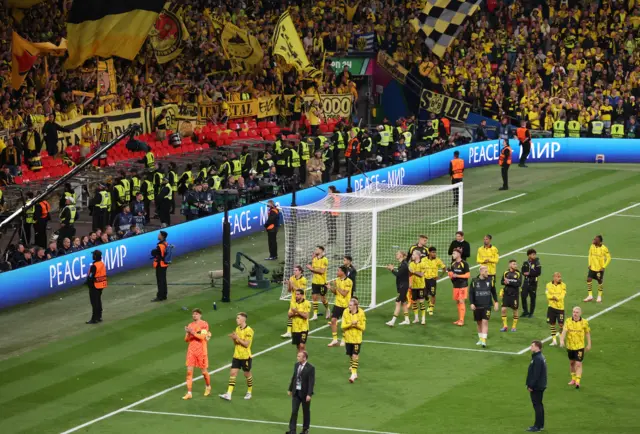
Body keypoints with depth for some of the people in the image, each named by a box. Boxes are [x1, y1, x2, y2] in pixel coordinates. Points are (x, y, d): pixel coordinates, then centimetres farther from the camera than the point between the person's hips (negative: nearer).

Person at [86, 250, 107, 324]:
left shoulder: (94, 266, -23)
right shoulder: (102, 264, 4)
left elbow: (90, 277, -22)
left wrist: (89, 284, -5)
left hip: (95, 286, -9)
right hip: (101, 286, 9)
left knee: (94, 302, -2)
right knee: (98, 301, 18)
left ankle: (94, 319, 0)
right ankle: (99, 317, 25)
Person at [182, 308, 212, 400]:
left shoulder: (204, 324, -5)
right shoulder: (190, 325, 10)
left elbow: (202, 336, -17)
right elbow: (186, 340, 10)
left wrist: (193, 332, -26)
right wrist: (187, 333, -10)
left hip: (201, 351, -4)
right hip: (191, 351, 4)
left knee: (204, 371, 8)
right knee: (189, 372, -5)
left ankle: (208, 387, 36)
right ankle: (189, 393, -4)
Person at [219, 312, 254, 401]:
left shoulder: (248, 330, -14)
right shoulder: (237, 329, 9)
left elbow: (246, 344, -19)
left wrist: (237, 338, -23)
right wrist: (233, 338, -5)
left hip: (245, 356, -6)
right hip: (236, 356, 6)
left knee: (247, 374, 9)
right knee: (232, 373, -3)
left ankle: (249, 392, 27)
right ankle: (228, 394, -9)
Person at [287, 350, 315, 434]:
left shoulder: (310, 368, -16)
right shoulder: (296, 365, 2)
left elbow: (311, 382, -17)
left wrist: (309, 394, -21)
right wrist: (290, 389, 13)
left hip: (304, 393, -5)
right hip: (296, 392, 5)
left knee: (306, 412, 11)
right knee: (294, 411, 1)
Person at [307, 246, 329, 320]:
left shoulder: (324, 260, -12)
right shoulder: (314, 259, 9)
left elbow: (322, 271, -20)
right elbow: (312, 268, 5)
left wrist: (312, 269, -17)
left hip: (322, 282, -6)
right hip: (314, 281, 6)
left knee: (323, 299, 2)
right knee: (314, 297, 2)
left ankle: (327, 309, 31)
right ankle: (315, 315, 6)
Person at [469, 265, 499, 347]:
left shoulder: (490, 281, 1)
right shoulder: (474, 281, -3)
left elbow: (494, 292, 10)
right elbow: (471, 293, -1)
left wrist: (496, 302, 7)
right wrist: (471, 303, -11)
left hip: (487, 306, -1)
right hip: (477, 306, 1)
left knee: (485, 322, -12)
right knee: (479, 323, 12)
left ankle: (484, 341, -15)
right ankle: (480, 339, 27)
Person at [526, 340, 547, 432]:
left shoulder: (538, 359, -22)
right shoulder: (540, 357, 12)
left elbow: (536, 375, -25)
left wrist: (531, 386, -20)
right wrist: (530, 385, 19)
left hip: (536, 387, -11)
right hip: (540, 386, 11)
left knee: (537, 405, -5)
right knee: (539, 405, 16)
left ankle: (538, 426, -2)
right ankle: (540, 425, 24)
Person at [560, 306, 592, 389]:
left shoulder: (584, 322, -7)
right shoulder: (568, 321, -6)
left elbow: (587, 333, 5)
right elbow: (564, 331, -17)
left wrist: (589, 344, 6)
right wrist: (562, 340, -33)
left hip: (580, 346, -3)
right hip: (570, 346, 3)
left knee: (578, 364, -9)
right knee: (571, 362, 17)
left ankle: (578, 381, -8)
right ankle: (573, 379, 35)